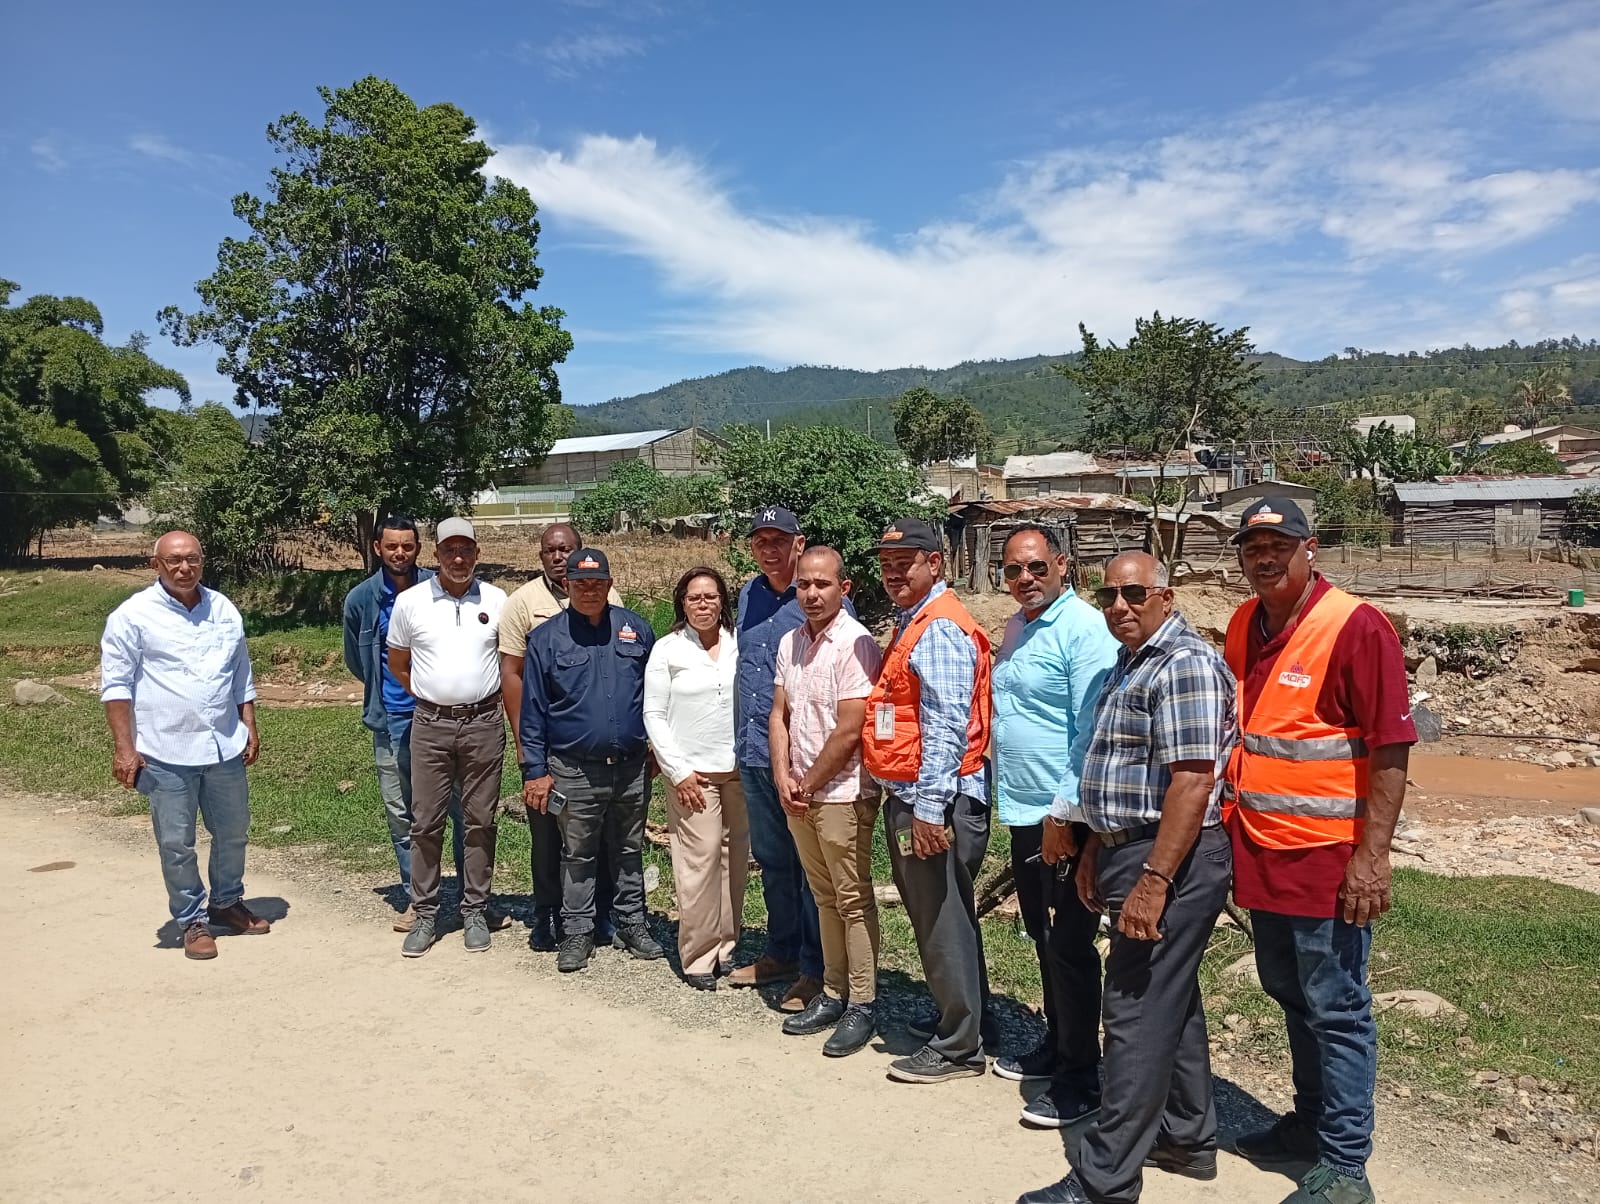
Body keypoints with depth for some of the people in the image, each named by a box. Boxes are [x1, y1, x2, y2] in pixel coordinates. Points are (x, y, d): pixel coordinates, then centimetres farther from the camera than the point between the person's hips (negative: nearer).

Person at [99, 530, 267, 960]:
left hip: (225, 748, 5)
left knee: (233, 833, 16)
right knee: (177, 844, 6)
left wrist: (250, 728, 11)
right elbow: (116, 685, -7)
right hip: (166, 753, -4)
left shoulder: (223, 609, 7)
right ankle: (191, 920, 22)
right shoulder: (133, 615, -7)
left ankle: (227, 902, 36)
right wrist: (124, 748, -12)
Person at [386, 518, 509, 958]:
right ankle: (425, 914, 18)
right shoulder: (410, 602, -1)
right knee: (426, 823, 6)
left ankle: (474, 911, 19)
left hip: (484, 724, 0)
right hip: (430, 726, 0)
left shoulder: (496, 601, 0)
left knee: (479, 821, 7)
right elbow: (398, 665, 11)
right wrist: (432, 696, 9)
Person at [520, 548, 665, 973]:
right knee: (577, 856, 9)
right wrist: (535, 770, -3)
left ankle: (632, 924, 28)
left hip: (632, 766, 2)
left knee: (630, 851, 14)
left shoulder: (636, 628, 4)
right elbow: (533, 710, -1)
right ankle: (577, 932, 21)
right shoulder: (546, 638, -1)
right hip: (575, 771, -2)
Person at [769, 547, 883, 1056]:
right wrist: (784, 778, -3)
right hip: (798, 795, 7)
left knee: (853, 900, 2)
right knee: (825, 898, 17)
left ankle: (861, 1007, 13)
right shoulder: (790, 643, 8)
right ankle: (832, 994, 29)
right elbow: (779, 715, 10)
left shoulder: (855, 644, -16)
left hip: (842, 794, -7)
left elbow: (848, 732, -18)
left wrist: (808, 784, -9)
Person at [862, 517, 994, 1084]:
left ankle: (957, 1047, 14)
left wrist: (928, 807, -24)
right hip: (908, 797, 10)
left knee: (942, 921, 1)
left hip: (932, 801, -10)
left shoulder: (939, 629, -16)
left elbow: (946, 727, -23)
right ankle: (958, 1018, 35)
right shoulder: (912, 622, 16)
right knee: (934, 916, 20)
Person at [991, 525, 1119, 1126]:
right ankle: (1056, 1044, 36)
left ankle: (1080, 1079, 15)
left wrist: (1064, 810, -21)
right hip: (1023, 813, 9)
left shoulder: (1084, 629, -15)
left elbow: (1093, 732, -20)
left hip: (1064, 816, -9)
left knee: (1070, 947, 1)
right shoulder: (1014, 630, 12)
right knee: (1043, 937, 20)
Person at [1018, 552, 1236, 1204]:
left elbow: (1192, 782, -24)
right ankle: (1188, 1138, 35)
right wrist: (1097, 845, 18)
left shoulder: (1185, 665, -17)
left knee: (1137, 1015, -4)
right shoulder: (1130, 664, 15)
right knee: (1171, 1001, 20)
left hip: (1169, 861, -10)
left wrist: (1153, 880, -25)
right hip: (1131, 852, 10)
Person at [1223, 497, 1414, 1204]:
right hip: (1262, 851, 7)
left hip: (1327, 858, -7)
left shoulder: (1356, 627, -14)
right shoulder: (1242, 627, 7)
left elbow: (1390, 748, -16)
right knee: (1289, 993, 20)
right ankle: (1311, 1123, 39)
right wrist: (1235, 832, 16)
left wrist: (1372, 855, -20)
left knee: (1335, 1009, 5)